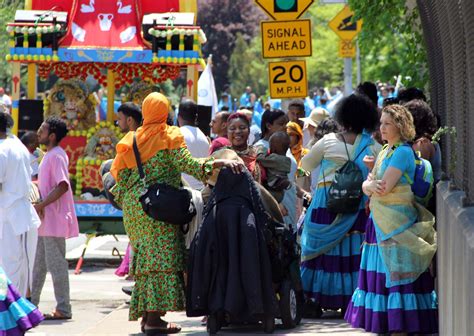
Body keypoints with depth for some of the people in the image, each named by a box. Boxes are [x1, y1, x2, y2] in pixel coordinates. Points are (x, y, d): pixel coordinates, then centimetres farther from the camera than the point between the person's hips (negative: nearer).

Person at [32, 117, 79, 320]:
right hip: (45, 220, 10)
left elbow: (62, 185, -26)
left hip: (53, 219, -10)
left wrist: (41, 205, -24)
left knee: (56, 264, -6)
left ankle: (63, 309, -3)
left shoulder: (56, 156, -15)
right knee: (39, 263, 15)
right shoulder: (50, 155, 15)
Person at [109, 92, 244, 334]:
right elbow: (187, 164, -14)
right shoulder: (168, 136, -3)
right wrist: (220, 162, -17)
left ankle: (145, 315, 11)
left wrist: (122, 198, 22)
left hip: (133, 206, 6)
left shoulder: (132, 140, 13)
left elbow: (120, 174, 10)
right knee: (161, 258, -8)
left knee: (144, 257, 12)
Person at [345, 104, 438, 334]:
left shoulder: (403, 152, -11)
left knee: (395, 271, -8)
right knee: (379, 271, 8)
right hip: (380, 220, 9)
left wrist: (372, 185, 2)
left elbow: (385, 188, -18)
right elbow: (367, 186, 12)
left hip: (397, 220, -9)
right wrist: (370, 185, -11)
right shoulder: (385, 151, 17)